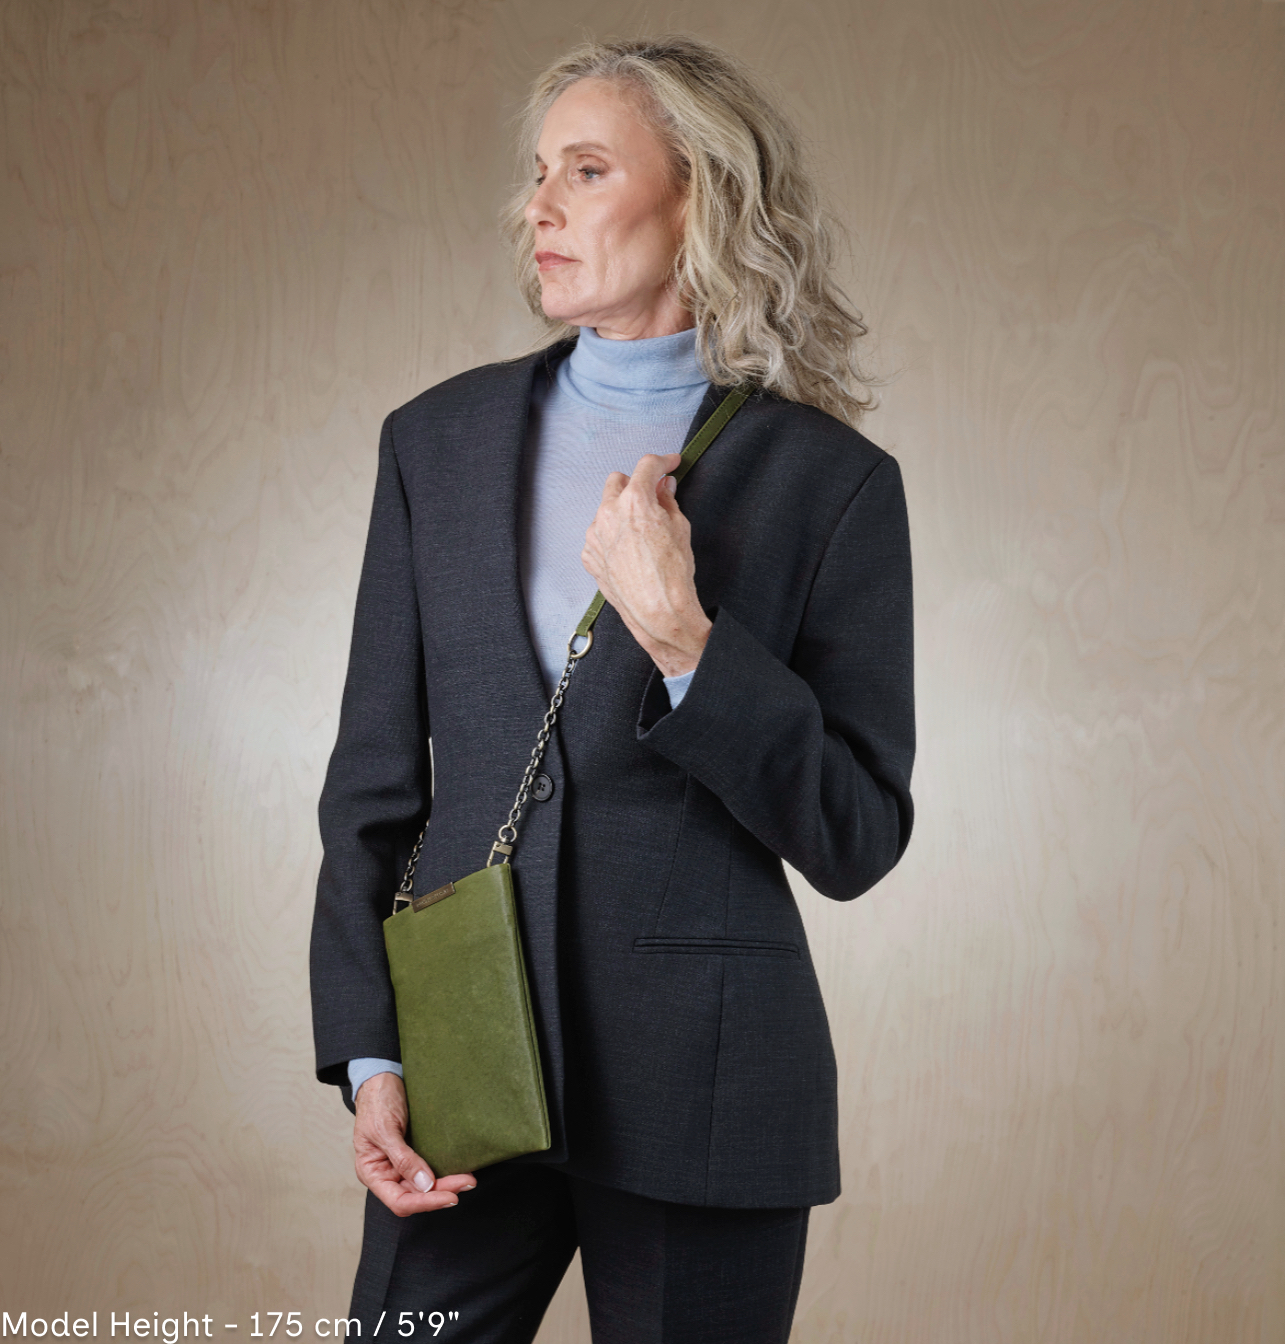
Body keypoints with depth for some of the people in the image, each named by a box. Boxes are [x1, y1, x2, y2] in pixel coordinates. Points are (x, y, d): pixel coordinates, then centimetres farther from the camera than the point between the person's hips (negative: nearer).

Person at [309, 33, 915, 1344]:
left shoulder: (830, 481, -2)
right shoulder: (438, 439, 7)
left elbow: (857, 840, -4)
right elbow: (373, 780, 8)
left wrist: (680, 636, -17)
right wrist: (369, 1055, -1)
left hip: (698, 1086, -2)